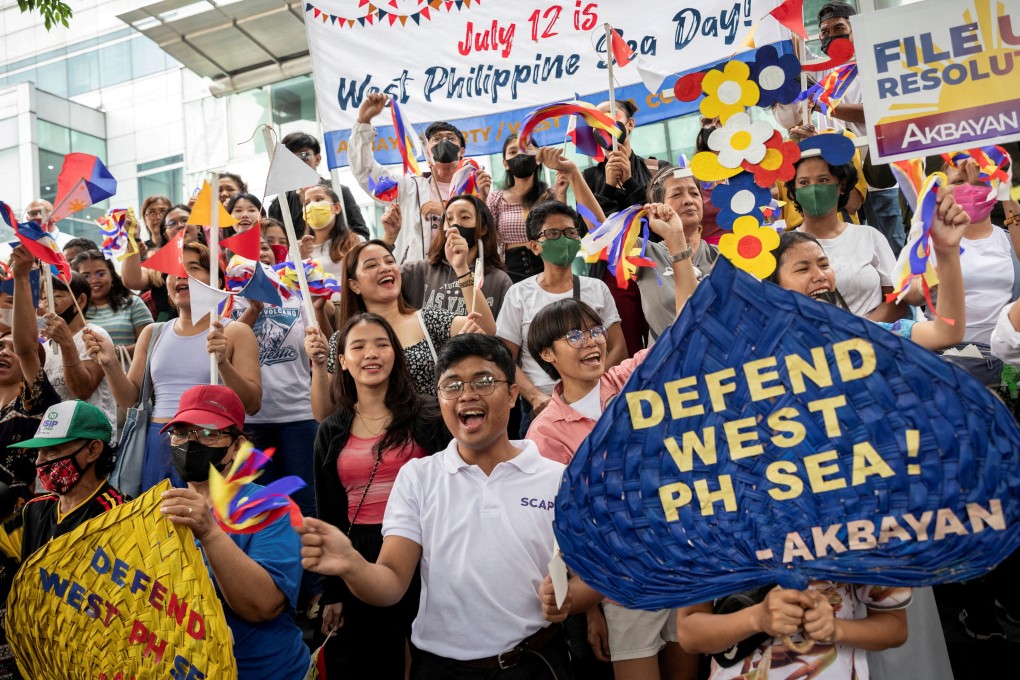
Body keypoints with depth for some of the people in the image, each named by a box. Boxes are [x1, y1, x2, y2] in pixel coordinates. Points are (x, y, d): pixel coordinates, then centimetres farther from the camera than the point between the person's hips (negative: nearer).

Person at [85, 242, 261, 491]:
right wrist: (110, 364, -3)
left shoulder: (236, 333, -2)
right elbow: (130, 400, 13)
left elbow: (252, 404, -9)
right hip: (157, 444, 4)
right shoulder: (153, 333, 13)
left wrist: (222, 362, -23)